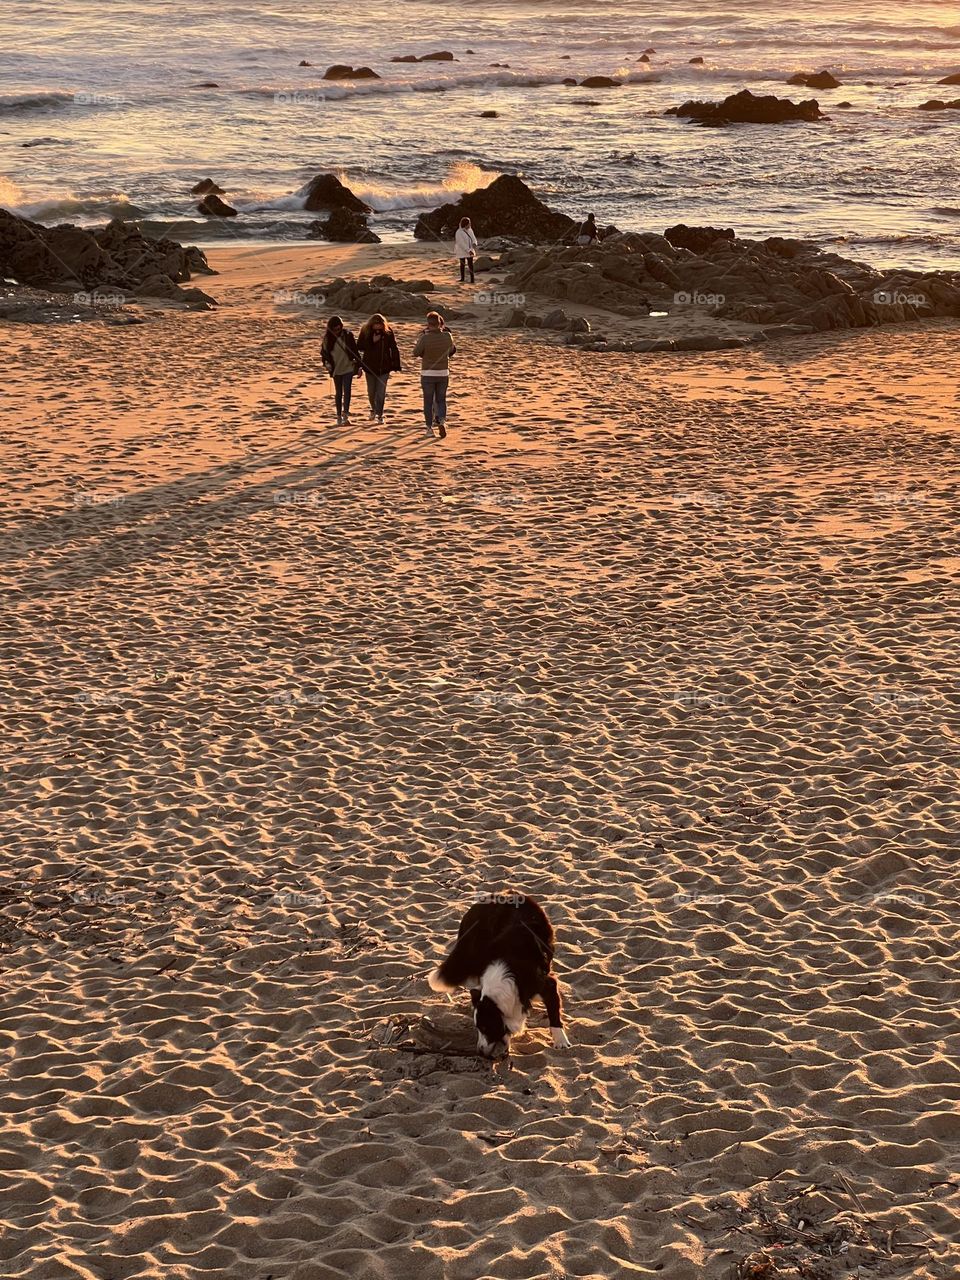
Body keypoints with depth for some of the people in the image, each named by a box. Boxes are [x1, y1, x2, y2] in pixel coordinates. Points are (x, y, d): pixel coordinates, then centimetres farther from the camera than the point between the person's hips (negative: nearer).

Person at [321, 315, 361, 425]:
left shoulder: (347, 335, -6)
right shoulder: (327, 338, -2)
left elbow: (355, 350, 0)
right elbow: (323, 352, 9)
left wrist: (358, 366, 0)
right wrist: (326, 363, -9)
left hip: (348, 367, -2)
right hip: (336, 369, 2)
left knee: (347, 390, -16)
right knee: (338, 393, 9)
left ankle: (345, 414, -22)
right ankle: (339, 416, 18)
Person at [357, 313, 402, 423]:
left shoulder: (388, 332, -7)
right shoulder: (365, 331, -6)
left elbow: (394, 349, -3)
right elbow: (360, 347, -6)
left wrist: (396, 365, -6)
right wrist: (372, 341, -20)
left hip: (384, 367, -1)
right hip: (370, 367, 1)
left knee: (381, 392, -5)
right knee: (371, 392, 12)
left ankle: (379, 414, 3)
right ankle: (374, 409, 36)